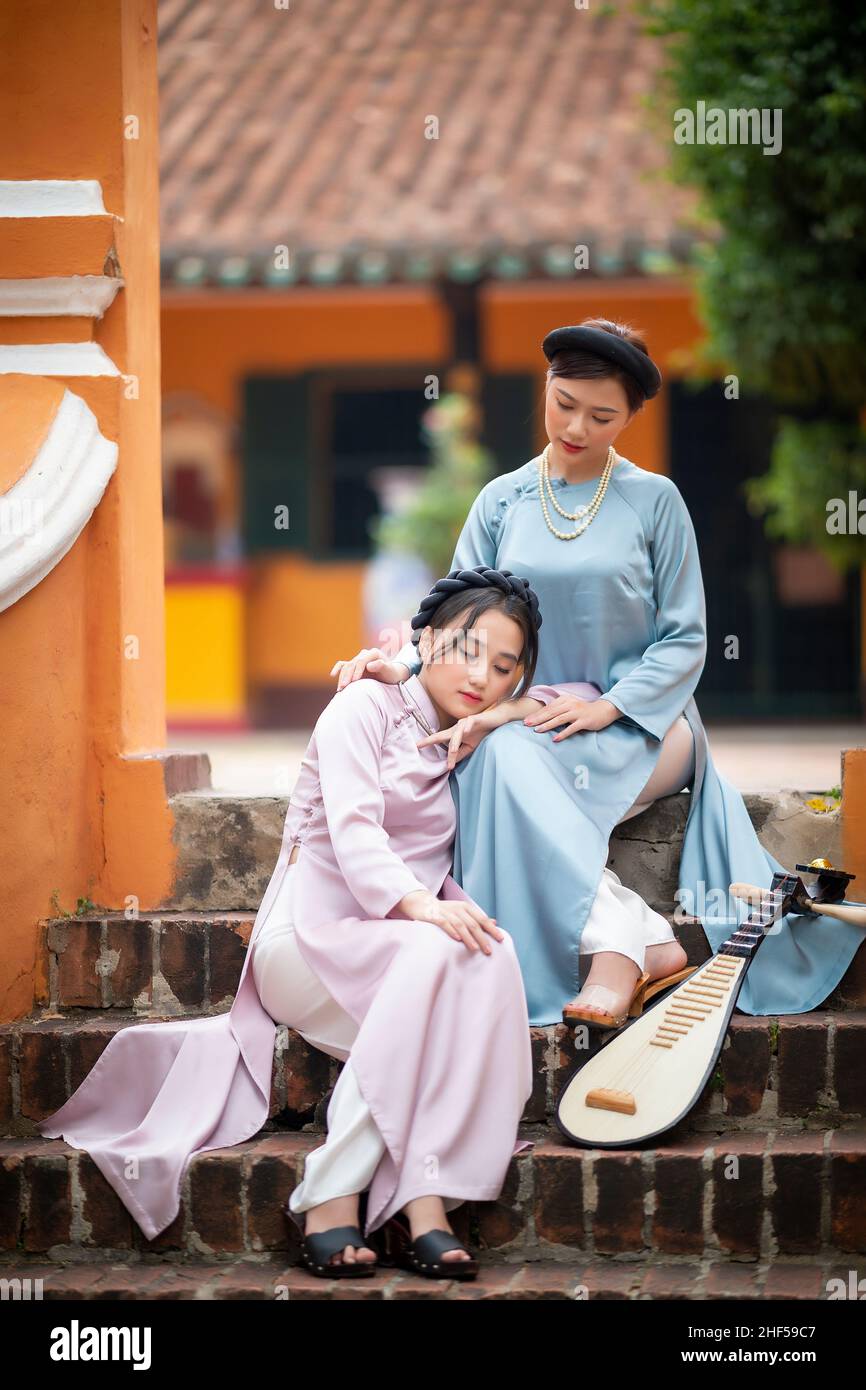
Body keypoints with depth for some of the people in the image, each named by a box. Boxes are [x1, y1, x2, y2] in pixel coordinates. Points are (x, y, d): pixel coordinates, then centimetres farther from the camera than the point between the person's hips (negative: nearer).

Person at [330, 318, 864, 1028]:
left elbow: (685, 638, 1)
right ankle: (638, 939, -33)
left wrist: (606, 706, -14)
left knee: (513, 764, -33)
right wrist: (404, 664, -15)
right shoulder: (502, 502, 12)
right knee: (497, 758, -34)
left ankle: (613, 954, -31)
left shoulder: (653, 501, 4)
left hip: (640, 726, -3)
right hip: (526, 718, 3)